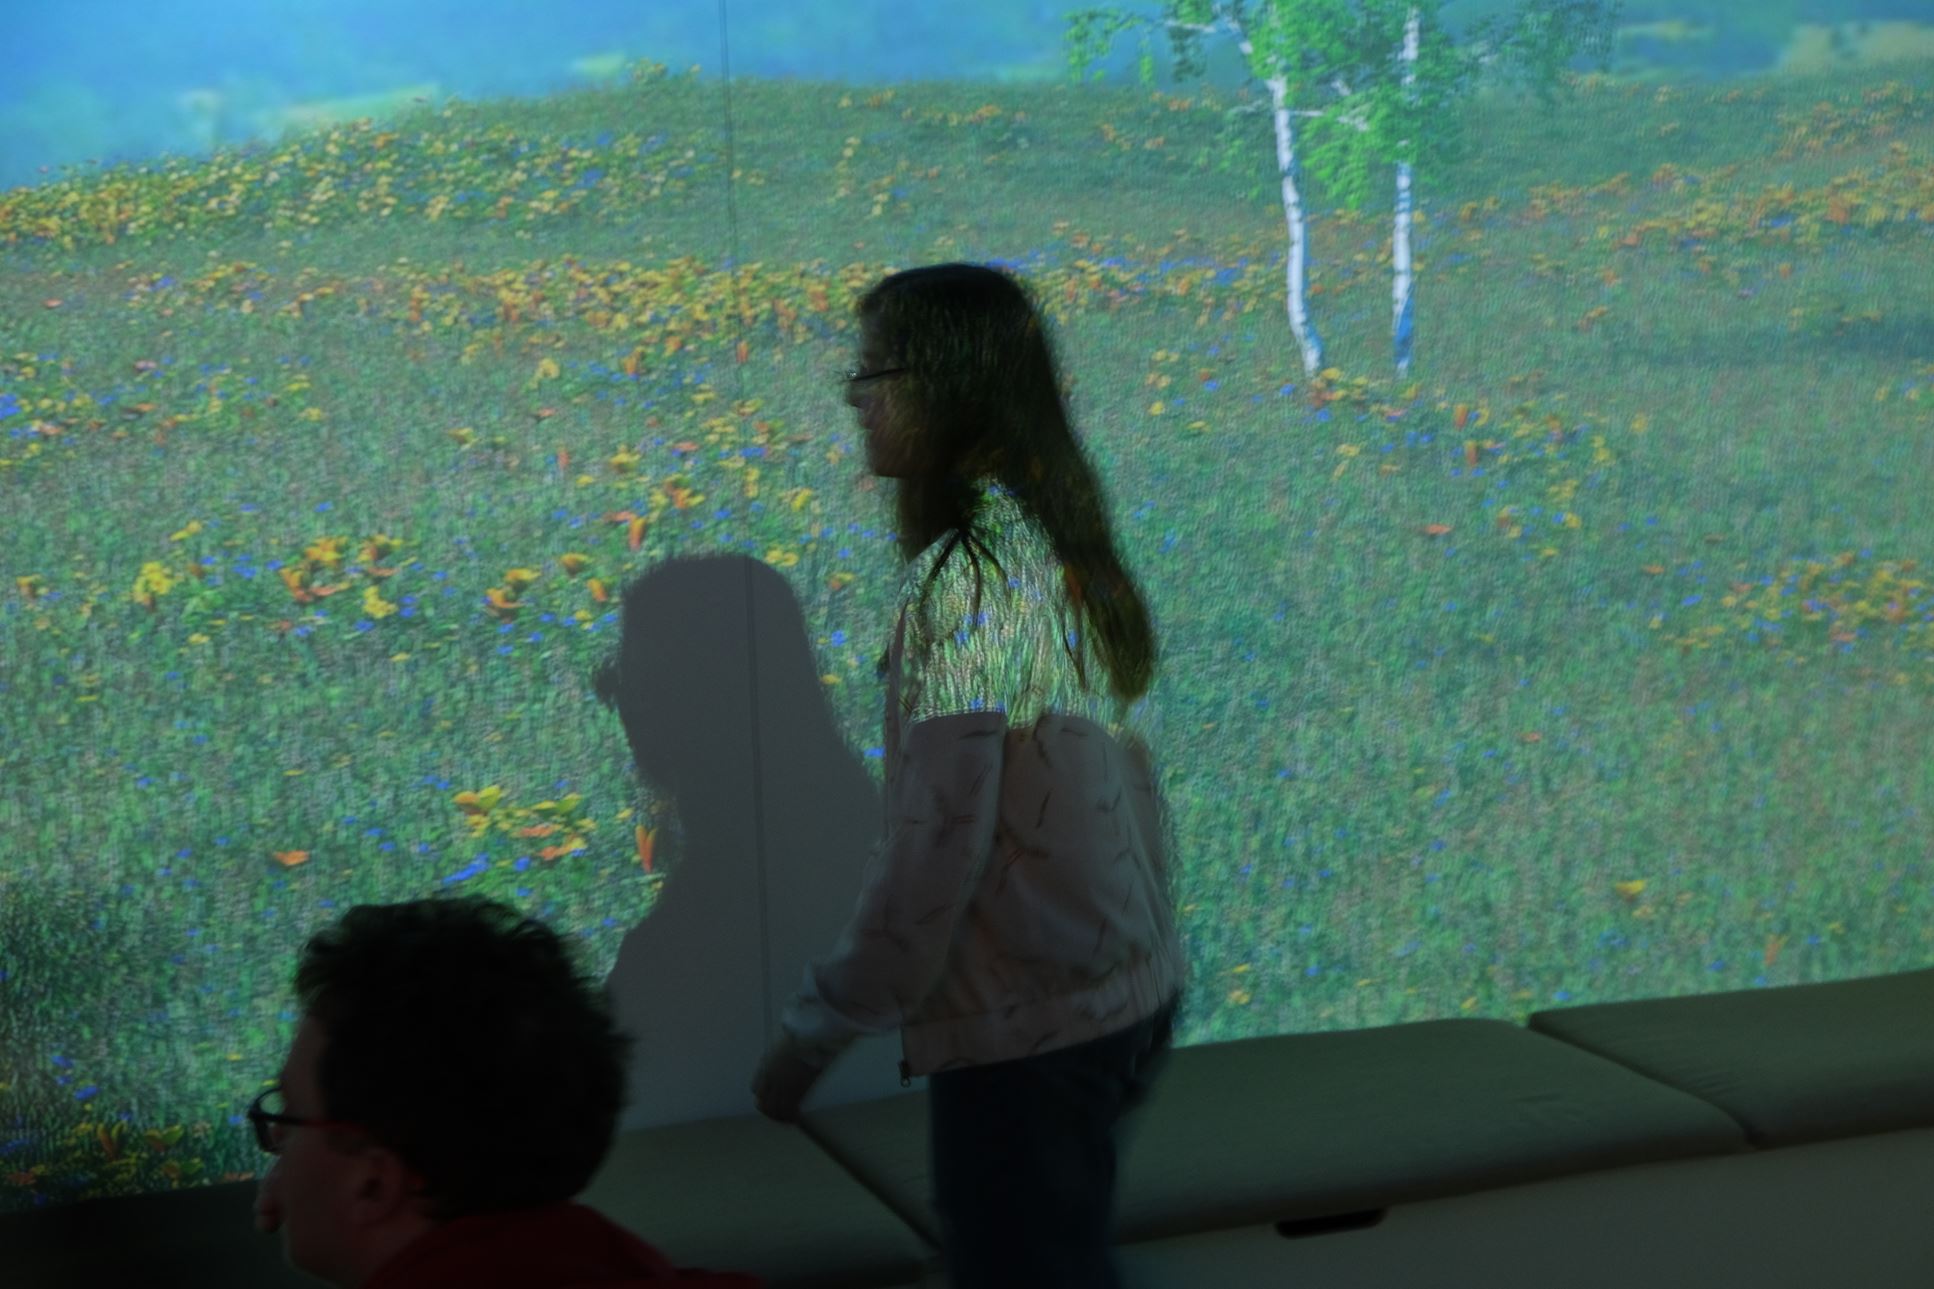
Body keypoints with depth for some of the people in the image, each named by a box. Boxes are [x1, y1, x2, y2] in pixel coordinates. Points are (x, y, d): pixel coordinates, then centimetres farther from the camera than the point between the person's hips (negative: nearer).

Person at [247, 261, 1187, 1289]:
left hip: (1024, 1039, -8)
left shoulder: (963, 576, -19)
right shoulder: (1063, 551, 7)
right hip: (1129, 1002, 8)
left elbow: (933, 853, -21)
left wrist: (811, 1035, -11)